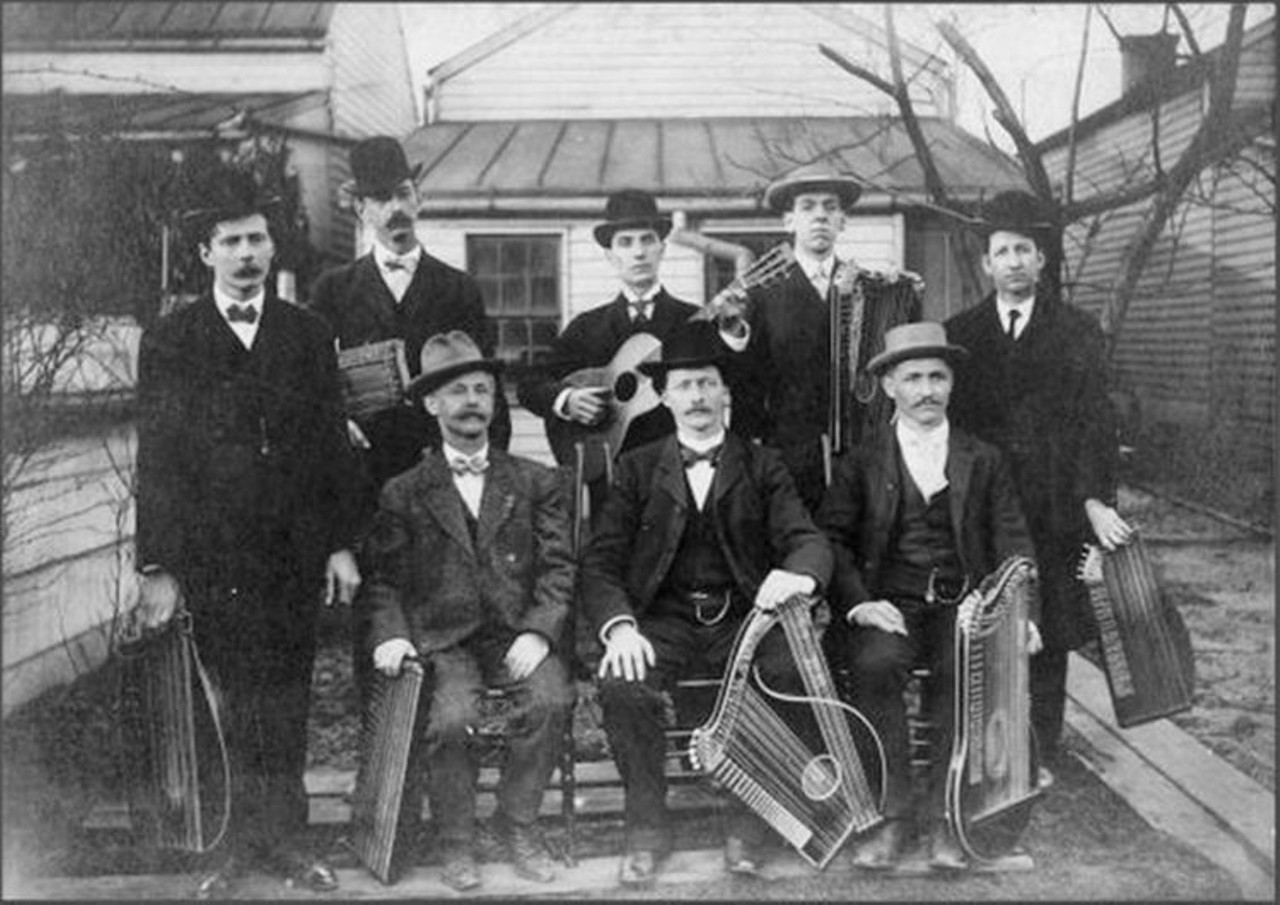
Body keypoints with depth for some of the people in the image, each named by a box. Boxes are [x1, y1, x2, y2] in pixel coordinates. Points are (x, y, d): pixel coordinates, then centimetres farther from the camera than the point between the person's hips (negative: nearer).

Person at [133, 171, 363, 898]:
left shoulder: (308, 335, 8)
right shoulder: (169, 343, 3)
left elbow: (333, 444, 8)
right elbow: (157, 458, 0)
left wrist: (342, 543, 4)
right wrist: (158, 565, -5)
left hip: (297, 552, 2)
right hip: (212, 557, -1)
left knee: (287, 697, 6)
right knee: (236, 698, 3)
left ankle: (282, 834, 19)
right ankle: (247, 837, 17)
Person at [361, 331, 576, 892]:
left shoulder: (536, 483, 12)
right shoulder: (404, 493, 10)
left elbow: (558, 567, 4)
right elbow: (384, 578, 7)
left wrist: (538, 632, -12)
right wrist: (390, 634, -12)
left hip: (518, 634, 1)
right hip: (442, 638, -1)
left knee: (551, 698, -28)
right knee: (451, 718, -29)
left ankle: (518, 824, -6)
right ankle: (456, 842, -5)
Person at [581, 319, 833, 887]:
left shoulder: (761, 466, 13)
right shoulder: (638, 468, 12)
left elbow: (807, 538, 0)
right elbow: (602, 562, 3)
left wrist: (799, 573, -26)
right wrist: (619, 626, -18)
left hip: (745, 617, 0)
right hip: (662, 622, 0)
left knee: (796, 671, -30)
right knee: (622, 686, -30)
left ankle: (748, 819, -8)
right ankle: (647, 825, -7)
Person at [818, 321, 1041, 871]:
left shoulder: (984, 461, 16)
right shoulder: (861, 463, 13)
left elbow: (1012, 543, 9)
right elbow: (832, 540, 4)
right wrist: (858, 602, -14)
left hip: (964, 605, 1)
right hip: (890, 605, 0)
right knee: (875, 665, -33)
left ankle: (944, 816, -19)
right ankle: (890, 815, -20)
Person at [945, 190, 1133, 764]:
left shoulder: (1078, 332, 5)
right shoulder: (959, 335, 9)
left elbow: (1095, 422, -2)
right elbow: (950, 420, 6)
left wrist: (1096, 500, -13)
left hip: (1054, 508, 0)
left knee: (1049, 635, 4)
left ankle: (1042, 755, 16)